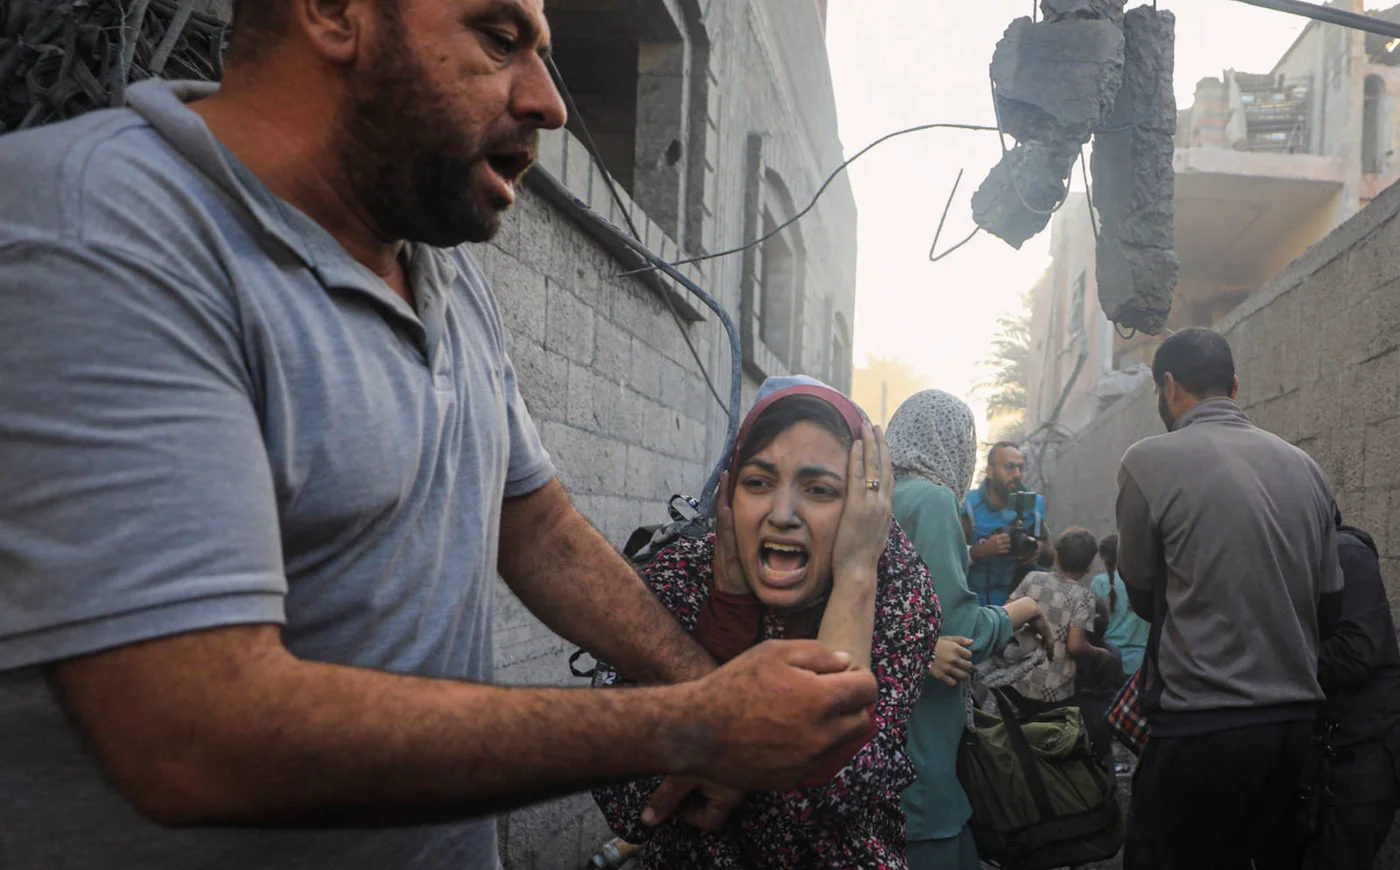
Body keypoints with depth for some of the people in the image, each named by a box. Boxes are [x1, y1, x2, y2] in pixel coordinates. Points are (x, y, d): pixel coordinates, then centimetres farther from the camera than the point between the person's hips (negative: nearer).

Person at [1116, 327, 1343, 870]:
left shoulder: (1148, 461, -8)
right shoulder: (1304, 467, 6)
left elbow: (1140, 595, 2)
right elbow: (1330, 597, 12)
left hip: (1200, 728, -5)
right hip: (1299, 717, 6)